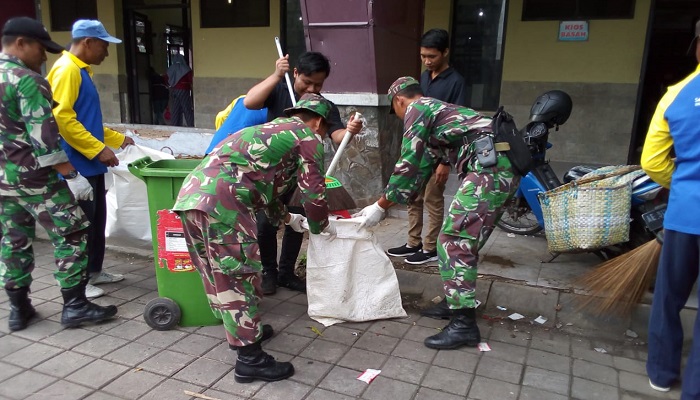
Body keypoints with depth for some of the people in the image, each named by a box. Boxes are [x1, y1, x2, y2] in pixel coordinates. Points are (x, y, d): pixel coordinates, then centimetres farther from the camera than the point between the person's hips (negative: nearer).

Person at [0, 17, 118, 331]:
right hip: (34, 178, -9)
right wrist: (72, 175, -19)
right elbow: (44, 136, -21)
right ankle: (74, 306, 4)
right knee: (70, 236, 0)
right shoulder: (27, 80, -15)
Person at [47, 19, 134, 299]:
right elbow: (62, 118, -23)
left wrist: (117, 139, 19)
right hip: (77, 164, -10)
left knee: (96, 220, 16)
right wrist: (99, 149, -23)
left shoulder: (80, 71, 17)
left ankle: (94, 271, 29)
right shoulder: (66, 69, -14)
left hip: (89, 164, 10)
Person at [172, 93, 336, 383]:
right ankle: (250, 359, 6)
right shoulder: (308, 137, 9)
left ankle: (242, 330, 37)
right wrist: (320, 227, 24)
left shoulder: (271, 130, 35)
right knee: (239, 275, -2)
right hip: (221, 201, -9)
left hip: (192, 194, 9)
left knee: (219, 273, 19)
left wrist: (287, 219, 54)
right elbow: (313, 192, 5)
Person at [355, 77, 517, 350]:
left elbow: (408, 164, -5)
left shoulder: (417, 109, 3)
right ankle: (457, 301, 28)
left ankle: (464, 324, -6)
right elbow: (421, 169, 31)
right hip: (503, 166, 10)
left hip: (489, 166, -10)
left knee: (455, 240, -8)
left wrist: (380, 206, 3)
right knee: (465, 240, 17)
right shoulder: (436, 111, 31)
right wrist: (384, 205, 31)